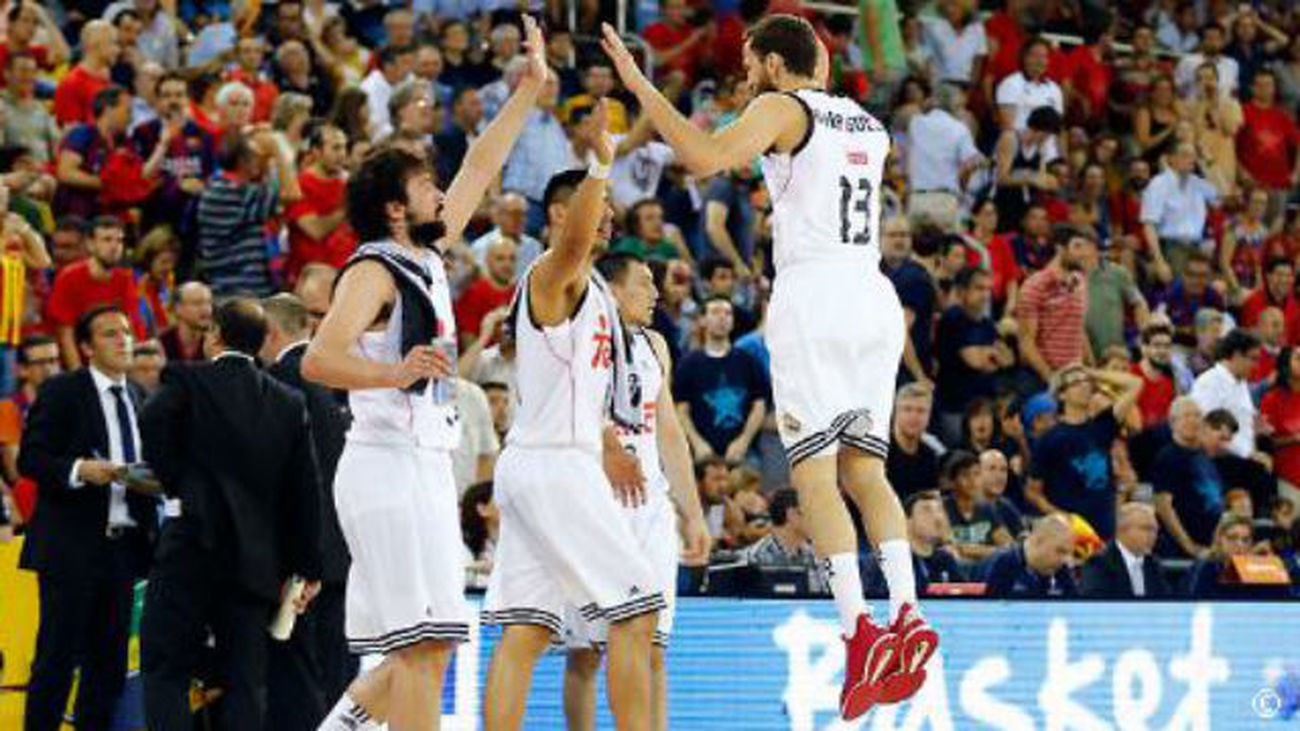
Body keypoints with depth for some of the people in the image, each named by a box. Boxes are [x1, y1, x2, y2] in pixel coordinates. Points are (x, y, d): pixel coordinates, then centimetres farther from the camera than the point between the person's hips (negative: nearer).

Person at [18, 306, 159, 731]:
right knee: (56, 659, -5)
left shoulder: (138, 397, 15)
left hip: (122, 547, 6)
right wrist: (78, 470, -24)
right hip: (71, 547, -6)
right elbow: (29, 460, -10)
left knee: (110, 661, 8)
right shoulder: (61, 393, -4)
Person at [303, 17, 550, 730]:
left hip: (423, 466, 10)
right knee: (425, 644, -15)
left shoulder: (426, 259, 16)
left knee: (419, 647, 9)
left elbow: (479, 169, 26)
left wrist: (530, 89, 26)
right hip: (390, 465, -10)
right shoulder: (373, 271, -10)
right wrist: (394, 373, -41)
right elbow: (319, 358, -24)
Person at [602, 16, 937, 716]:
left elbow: (703, 156, -17)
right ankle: (905, 613, -9)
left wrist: (641, 87, -9)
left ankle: (859, 629, -18)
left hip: (812, 297, -7)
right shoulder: (868, 126, 20)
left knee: (814, 471, -7)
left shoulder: (782, 108, -1)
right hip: (874, 297, 7)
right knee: (863, 467, 7)